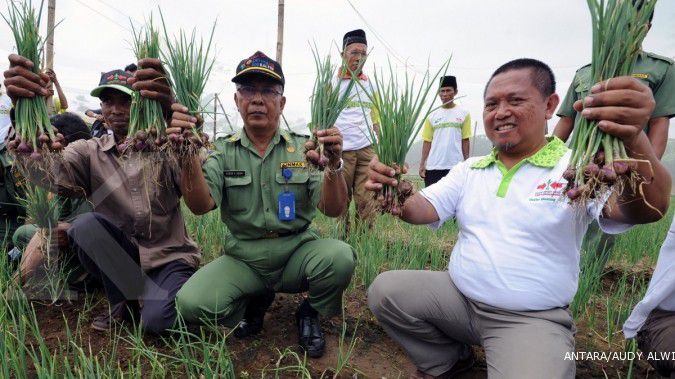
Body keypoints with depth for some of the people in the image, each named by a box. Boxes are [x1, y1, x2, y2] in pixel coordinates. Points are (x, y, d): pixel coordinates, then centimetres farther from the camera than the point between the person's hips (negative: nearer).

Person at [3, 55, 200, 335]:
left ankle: (148, 296, 10)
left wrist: (169, 115, -52)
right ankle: (125, 299, -3)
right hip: (119, 256, 3)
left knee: (157, 321, -26)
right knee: (84, 226, -24)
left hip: (169, 255, -3)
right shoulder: (90, 152, 0)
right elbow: (49, 173, -21)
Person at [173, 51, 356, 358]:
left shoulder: (303, 149, -3)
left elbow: (333, 210, -14)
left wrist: (333, 166, -34)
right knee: (190, 304, -22)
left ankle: (310, 313, 4)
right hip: (243, 260, 1)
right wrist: (188, 155, -32)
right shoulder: (223, 153, 0)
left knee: (339, 257, -30)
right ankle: (255, 300, 11)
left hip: (298, 252, 0)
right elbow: (200, 206, -15)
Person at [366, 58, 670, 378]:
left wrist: (634, 142, -46)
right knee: (385, 290, -10)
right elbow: (423, 209, -3)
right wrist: (397, 194, -27)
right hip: (459, 297, 5)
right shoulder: (469, 170, 7)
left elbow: (647, 210, -25)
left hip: (533, 319, -4)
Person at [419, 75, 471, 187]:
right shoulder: (432, 116, 7)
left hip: (456, 166, -1)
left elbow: (465, 141, 3)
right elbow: (427, 141, 7)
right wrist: (422, 164, 1)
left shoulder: (464, 114, 4)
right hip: (433, 166, 1)